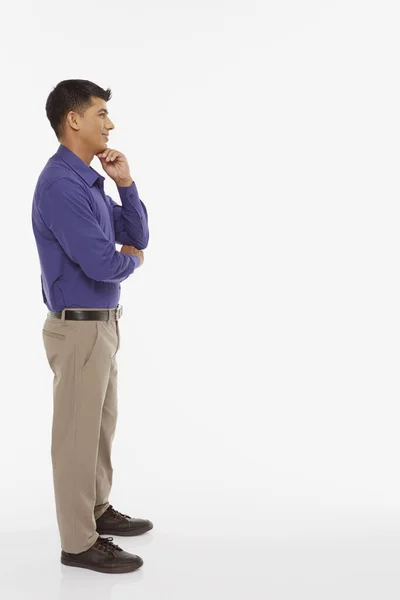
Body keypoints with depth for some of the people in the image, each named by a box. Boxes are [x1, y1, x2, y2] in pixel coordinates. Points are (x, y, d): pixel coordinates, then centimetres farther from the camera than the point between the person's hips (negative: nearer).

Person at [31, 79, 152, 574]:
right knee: (78, 434, 2)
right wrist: (131, 260, -5)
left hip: (100, 323, 10)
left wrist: (124, 182, -2)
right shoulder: (61, 184, -21)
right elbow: (102, 263, -28)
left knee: (100, 425, 21)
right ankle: (79, 542, 15)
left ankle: (98, 511, 37)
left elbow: (136, 235, 11)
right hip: (79, 328, -10)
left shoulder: (88, 180, 10)